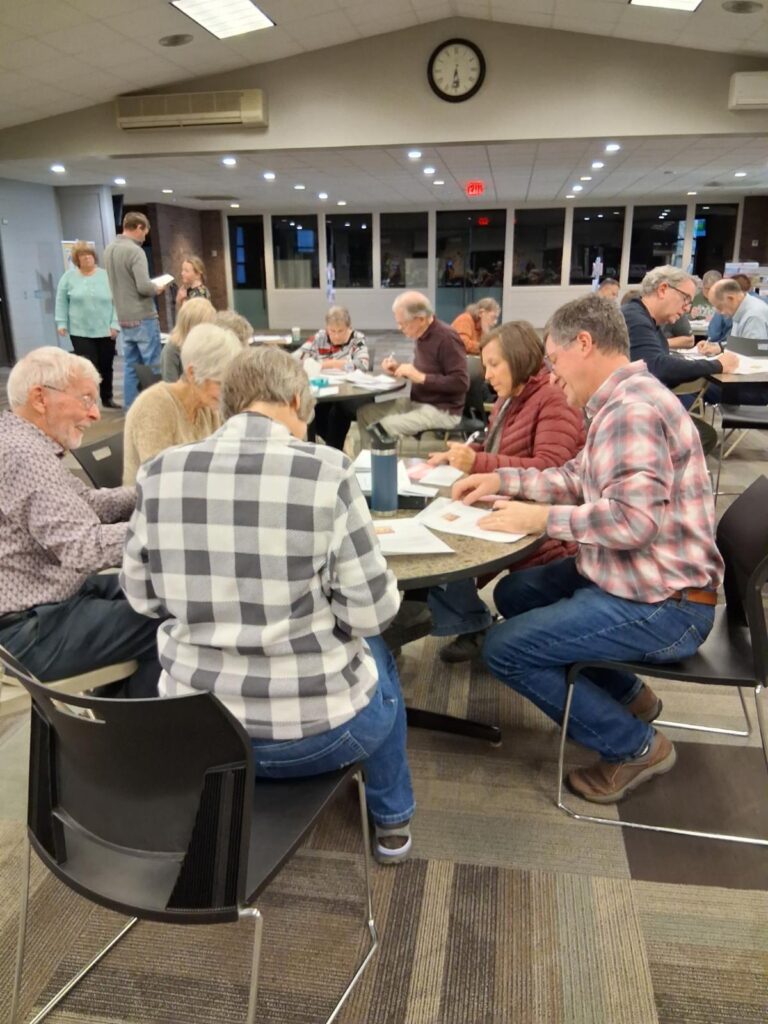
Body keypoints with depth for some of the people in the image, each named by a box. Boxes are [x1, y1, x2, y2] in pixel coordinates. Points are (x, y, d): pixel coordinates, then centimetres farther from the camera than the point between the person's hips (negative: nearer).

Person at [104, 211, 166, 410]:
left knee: (131, 367, 11)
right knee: (152, 367, 1)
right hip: (143, 317, -8)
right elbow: (144, 287, -23)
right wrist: (157, 289, -3)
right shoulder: (135, 251, -16)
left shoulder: (109, 249, 10)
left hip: (123, 319, 8)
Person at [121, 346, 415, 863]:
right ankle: (392, 824, 45)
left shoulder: (159, 473, -7)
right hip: (312, 731, -3)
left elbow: (144, 597, 5)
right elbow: (371, 613, -13)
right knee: (376, 654, 30)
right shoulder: (325, 471, -18)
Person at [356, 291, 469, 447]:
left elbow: (461, 383, -25)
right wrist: (399, 369, 4)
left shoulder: (446, 337, -20)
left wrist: (421, 377, -24)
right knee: (365, 412, 1)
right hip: (417, 402, 9)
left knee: (386, 426, -26)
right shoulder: (422, 335, 6)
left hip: (442, 410, -9)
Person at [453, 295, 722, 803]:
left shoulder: (632, 410, -23)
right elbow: (579, 478, 17)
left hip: (661, 605, -11)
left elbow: (633, 517, -33)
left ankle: (637, 746, 4)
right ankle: (628, 695, 24)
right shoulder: (622, 401, 11)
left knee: (504, 649, -11)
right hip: (630, 580, 11)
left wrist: (543, 518, -22)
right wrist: (502, 479, 7)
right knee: (515, 594, 20)